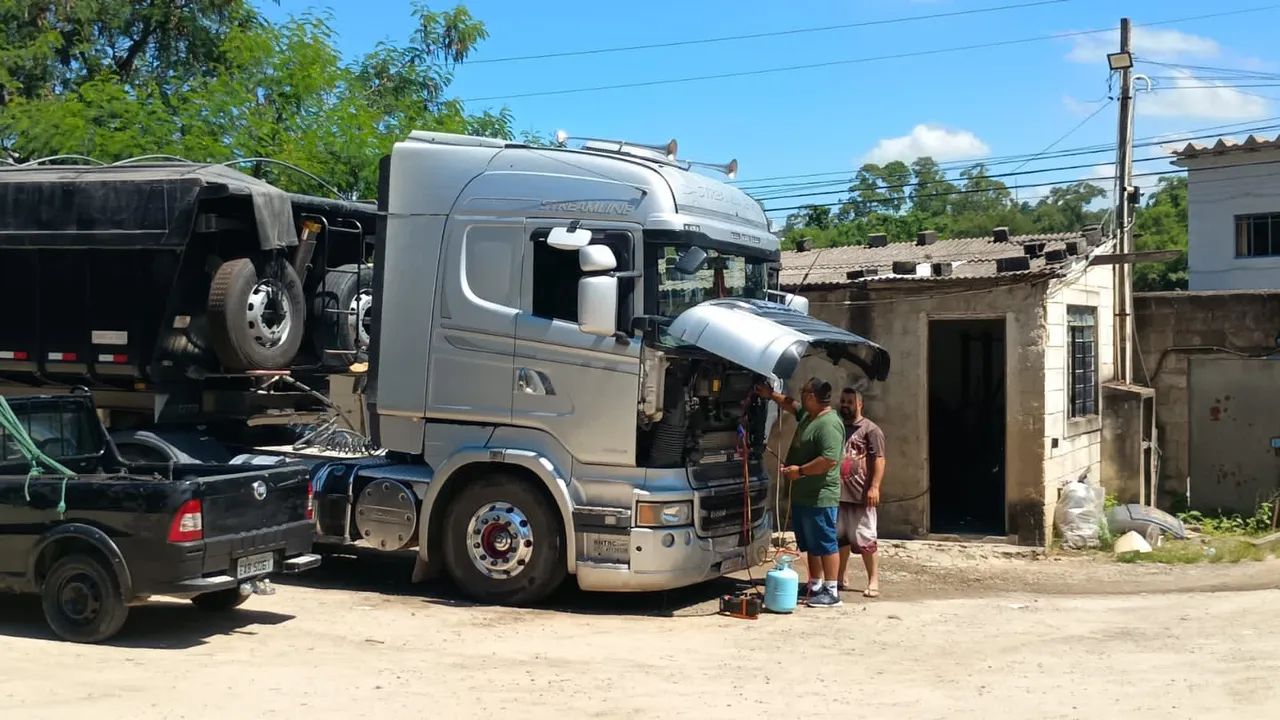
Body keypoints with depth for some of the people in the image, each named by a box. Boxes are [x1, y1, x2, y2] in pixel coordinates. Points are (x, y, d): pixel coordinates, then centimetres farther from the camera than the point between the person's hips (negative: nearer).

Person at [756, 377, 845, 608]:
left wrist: (800, 471, -21)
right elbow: (791, 405, 35)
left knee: (825, 544, -4)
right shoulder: (808, 415, 12)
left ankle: (832, 592, 1)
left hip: (819, 497, -10)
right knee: (811, 546, 16)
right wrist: (770, 395, 34)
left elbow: (830, 460, -28)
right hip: (803, 495, 10)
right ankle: (816, 587, 25)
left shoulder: (829, 424, -20)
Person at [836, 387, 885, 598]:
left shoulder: (870, 429, -3)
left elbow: (879, 460, -10)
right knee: (840, 538, 11)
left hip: (860, 495, -6)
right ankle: (841, 579, 21)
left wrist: (874, 487, -19)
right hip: (837, 493, 6)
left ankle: (873, 581, 3)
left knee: (865, 540, -4)